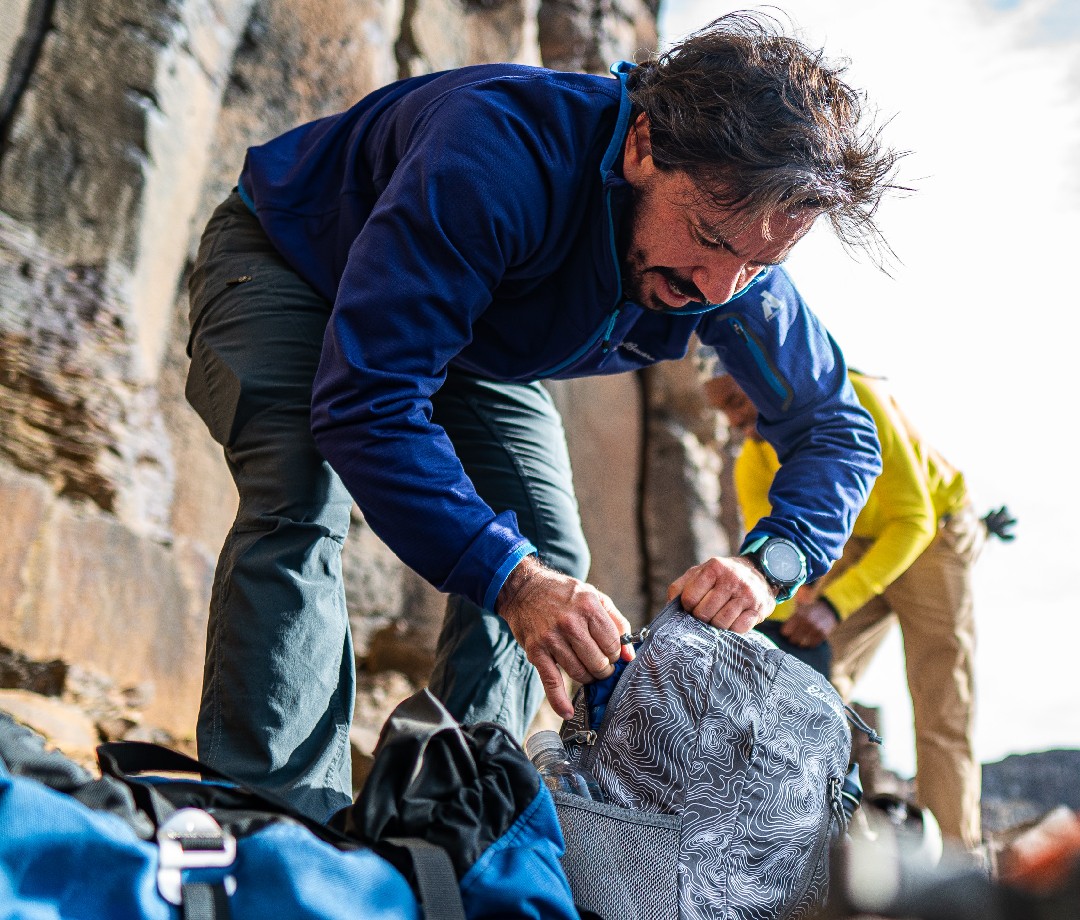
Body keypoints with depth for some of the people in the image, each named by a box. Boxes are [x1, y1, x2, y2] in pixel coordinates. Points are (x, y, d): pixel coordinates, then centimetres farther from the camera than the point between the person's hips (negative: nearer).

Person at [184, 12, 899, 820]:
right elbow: (362, 400, -46)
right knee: (301, 504, -31)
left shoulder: (741, 275, -24)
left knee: (548, 558, -9)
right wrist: (510, 579, -52)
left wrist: (767, 564, -33)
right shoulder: (495, 156, -44)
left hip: (469, 342, 5)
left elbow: (836, 429, -13)